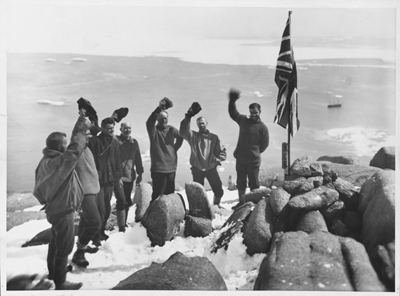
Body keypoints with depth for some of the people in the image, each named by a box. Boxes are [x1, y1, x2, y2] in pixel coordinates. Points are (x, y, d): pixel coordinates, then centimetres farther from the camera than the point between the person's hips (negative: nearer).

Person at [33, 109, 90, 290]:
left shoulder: (46, 160, 2)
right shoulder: (60, 161, -26)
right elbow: (75, 149, -36)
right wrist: (82, 128, -26)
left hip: (54, 208, 10)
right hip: (63, 210, -10)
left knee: (56, 242, 25)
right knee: (64, 246, 2)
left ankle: (53, 272, 42)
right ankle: (60, 283, 13)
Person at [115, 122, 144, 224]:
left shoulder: (134, 142, 12)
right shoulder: (116, 140, -5)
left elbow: (138, 158, 16)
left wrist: (139, 173, 14)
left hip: (130, 176, 5)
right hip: (118, 176, -5)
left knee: (126, 201, 12)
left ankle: (124, 222, 24)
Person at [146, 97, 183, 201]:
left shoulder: (171, 129, 8)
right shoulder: (153, 130, -6)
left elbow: (181, 137, 23)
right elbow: (149, 122, -26)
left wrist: (175, 148, 11)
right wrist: (159, 109, -40)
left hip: (171, 168, 5)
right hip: (158, 169, -5)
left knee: (170, 194, 13)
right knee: (158, 196, -5)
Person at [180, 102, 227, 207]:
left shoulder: (214, 137, 5)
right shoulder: (192, 136, 0)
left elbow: (222, 151, 9)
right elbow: (183, 131, -21)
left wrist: (217, 160, -9)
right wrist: (188, 116, -31)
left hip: (211, 168, 1)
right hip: (197, 168, -1)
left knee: (219, 190, 6)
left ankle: (216, 205, 33)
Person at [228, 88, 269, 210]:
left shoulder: (262, 127, -8)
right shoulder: (243, 120, 4)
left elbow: (265, 144, -3)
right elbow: (232, 113, 15)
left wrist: (255, 152, 3)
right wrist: (232, 101, 5)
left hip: (253, 160, -5)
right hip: (240, 158, 5)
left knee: (253, 183, 5)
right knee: (240, 181, 15)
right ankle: (241, 202, 30)